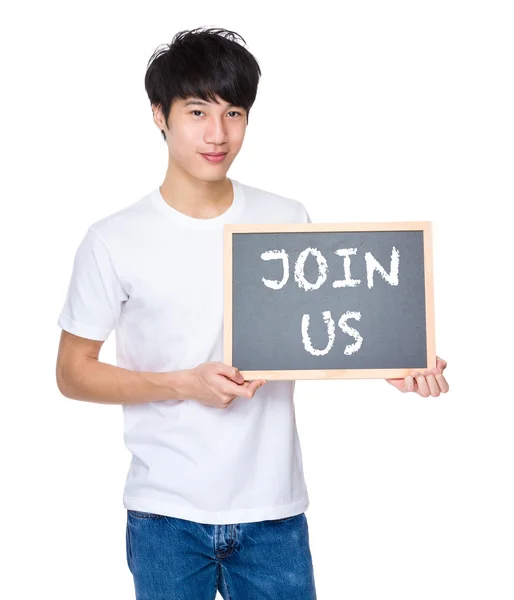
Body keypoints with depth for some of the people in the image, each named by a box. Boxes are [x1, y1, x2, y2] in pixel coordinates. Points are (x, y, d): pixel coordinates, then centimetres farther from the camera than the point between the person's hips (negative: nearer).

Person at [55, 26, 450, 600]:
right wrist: (185, 384, -15)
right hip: (165, 516, -1)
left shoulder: (288, 220, 1)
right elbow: (72, 372, -2)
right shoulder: (114, 241, -7)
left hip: (273, 511, 2)